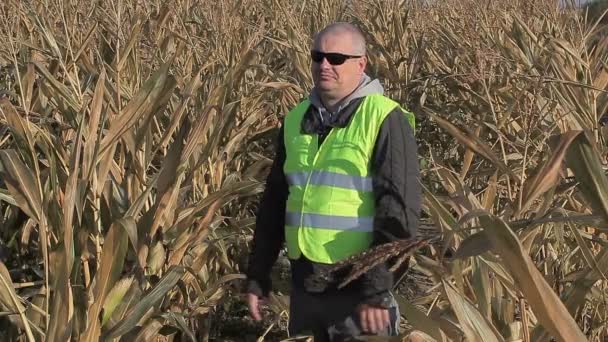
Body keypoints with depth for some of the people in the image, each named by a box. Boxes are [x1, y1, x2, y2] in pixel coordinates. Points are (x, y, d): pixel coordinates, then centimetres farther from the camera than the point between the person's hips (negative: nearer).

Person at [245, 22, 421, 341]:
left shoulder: (385, 120, -10)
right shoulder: (296, 120, 10)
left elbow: (400, 210, -16)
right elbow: (274, 202, 16)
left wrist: (379, 288, -20)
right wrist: (257, 276, 13)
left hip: (359, 288, -6)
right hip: (304, 286, 6)